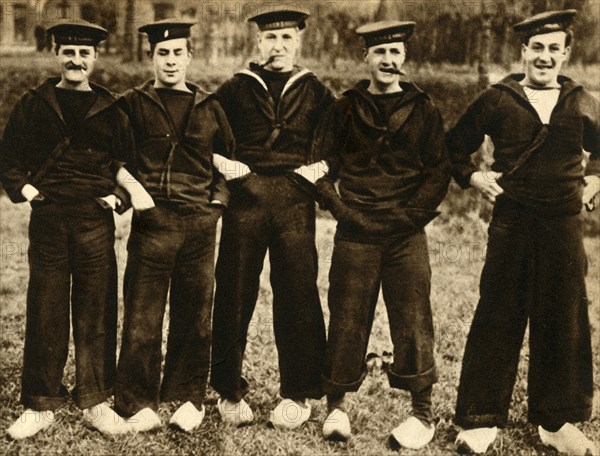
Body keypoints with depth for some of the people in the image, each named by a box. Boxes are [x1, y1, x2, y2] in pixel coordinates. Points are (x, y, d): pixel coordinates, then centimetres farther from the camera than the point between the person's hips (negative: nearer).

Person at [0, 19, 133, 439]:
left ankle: (95, 402, 18)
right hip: (48, 219, 0)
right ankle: (41, 405, 15)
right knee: (45, 314, 3)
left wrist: (119, 194, -1)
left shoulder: (111, 109, 8)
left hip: (96, 221, 0)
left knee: (96, 314, 5)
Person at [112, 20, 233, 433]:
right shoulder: (133, 104, 7)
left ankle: (189, 399, 19)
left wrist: (219, 199, 8)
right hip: (151, 221, -2)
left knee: (194, 317, 7)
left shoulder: (209, 109, 13)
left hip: (200, 224, 2)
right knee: (142, 317, -1)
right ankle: (138, 403, 10)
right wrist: (131, 186, -5)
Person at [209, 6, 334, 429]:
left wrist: (323, 166, 0)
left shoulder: (314, 91, 10)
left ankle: (298, 394, 14)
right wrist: (219, 162, -2)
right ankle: (230, 391, 16)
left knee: (297, 296, 2)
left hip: (295, 201, 0)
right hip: (245, 198, 0)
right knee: (234, 295, 3)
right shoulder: (235, 89, 8)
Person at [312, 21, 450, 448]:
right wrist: (341, 207, -2)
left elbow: (440, 169, 6)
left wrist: (412, 213, -5)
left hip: (407, 235, 0)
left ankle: (423, 414, 12)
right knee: (347, 321, 3)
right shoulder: (345, 109, 8)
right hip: (355, 234, 1)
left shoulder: (424, 110, 7)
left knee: (412, 324, 1)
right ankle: (337, 406, 17)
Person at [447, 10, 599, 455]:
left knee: (563, 322, 8)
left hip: (564, 225, 2)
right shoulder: (497, 100, 1)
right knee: (497, 320, 2)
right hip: (511, 223, -2)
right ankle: (481, 420, 12)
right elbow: (457, 144, 12)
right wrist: (473, 177, -1)